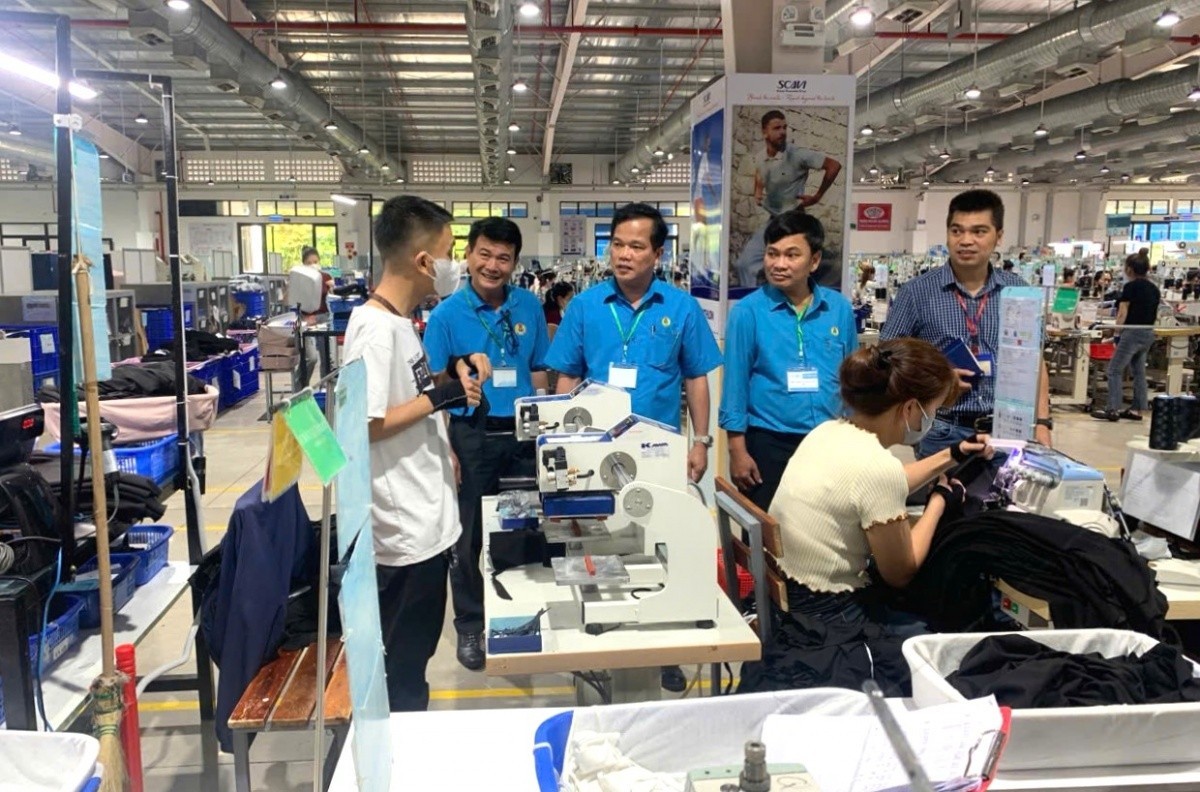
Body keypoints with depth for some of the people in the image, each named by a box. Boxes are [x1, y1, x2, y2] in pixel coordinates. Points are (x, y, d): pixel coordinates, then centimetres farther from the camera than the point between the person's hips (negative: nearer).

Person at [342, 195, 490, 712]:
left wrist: (451, 372, 4)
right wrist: (441, 397, -20)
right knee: (402, 661, 8)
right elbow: (364, 424, -25)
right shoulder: (375, 328, -21)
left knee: (411, 653, 23)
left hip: (423, 517, 10)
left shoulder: (398, 320, 9)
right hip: (406, 526, -10)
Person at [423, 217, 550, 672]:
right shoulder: (447, 314, -6)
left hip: (522, 433, 3)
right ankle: (470, 627, 26)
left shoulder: (529, 307, 2)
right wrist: (444, 449, -10)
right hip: (472, 434, -2)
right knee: (470, 535, 9)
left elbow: (538, 374, 9)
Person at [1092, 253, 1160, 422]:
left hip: (1133, 332, -8)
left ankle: (1113, 410, -8)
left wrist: (1117, 334, -7)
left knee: (1115, 370, -4)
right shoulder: (1154, 288, 11)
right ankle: (1137, 409, 14)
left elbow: (1122, 313, -11)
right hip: (1148, 334, 8)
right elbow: (1155, 315, 14)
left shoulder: (1131, 286, -11)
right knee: (1139, 372, 12)